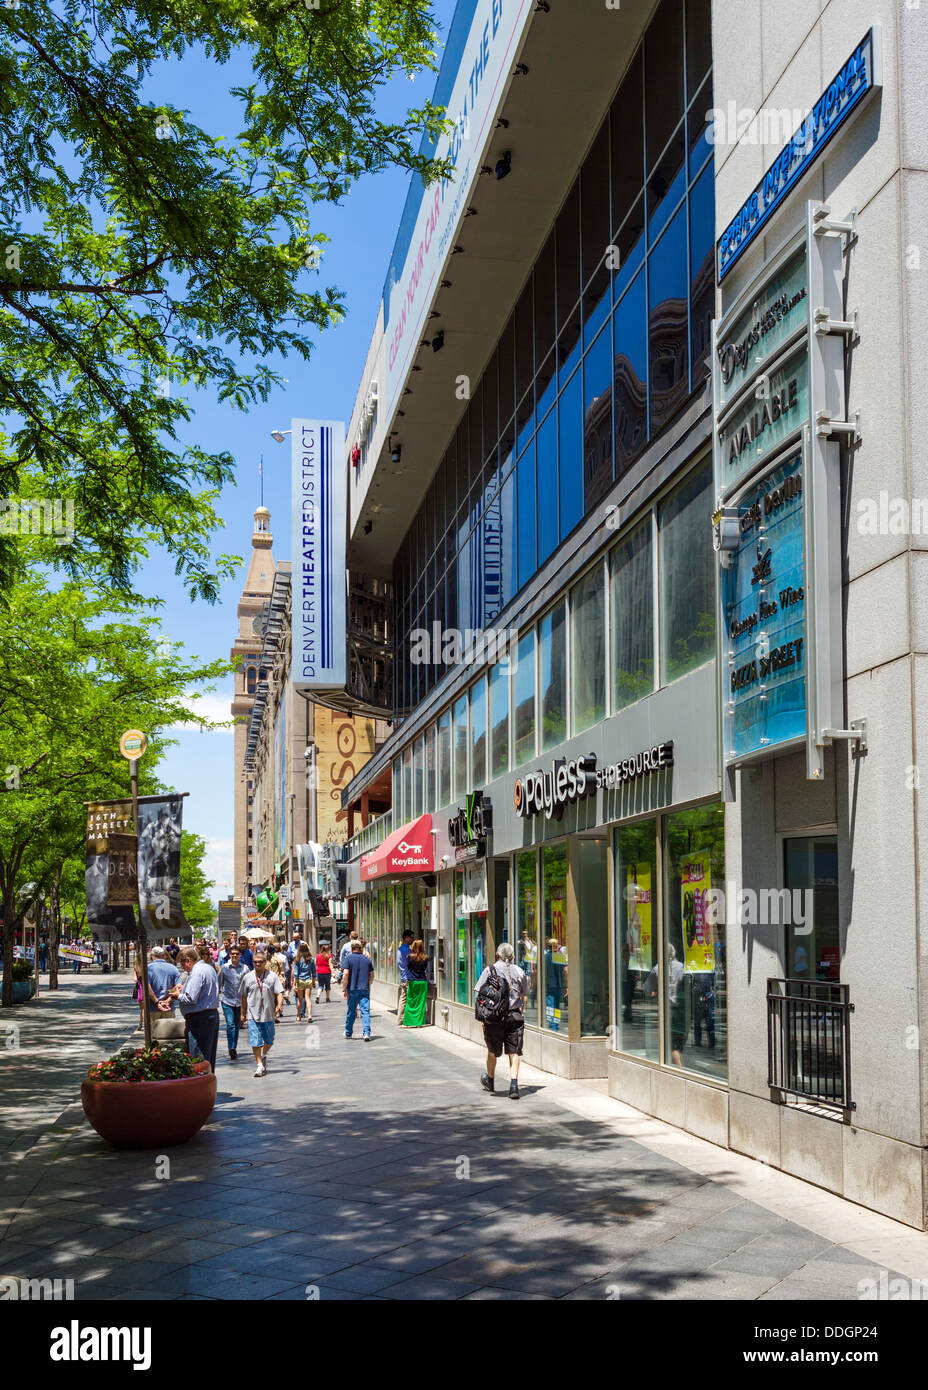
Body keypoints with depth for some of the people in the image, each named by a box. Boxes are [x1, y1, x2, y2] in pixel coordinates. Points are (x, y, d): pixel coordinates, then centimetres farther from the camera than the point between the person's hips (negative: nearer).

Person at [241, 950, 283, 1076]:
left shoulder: (272, 976, 1)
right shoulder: (248, 977, 4)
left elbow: (279, 993, -2)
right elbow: (244, 997, 11)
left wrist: (279, 1005, -21)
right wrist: (243, 1014, 12)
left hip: (268, 1014, 1)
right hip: (253, 1015, -1)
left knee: (269, 1040, 11)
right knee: (255, 1041, -8)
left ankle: (264, 1056, 39)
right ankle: (259, 1065, -2)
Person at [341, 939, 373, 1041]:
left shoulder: (349, 958, -3)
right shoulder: (367, 959, 7)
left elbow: (345, 974, -10)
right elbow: (372, 975, 13)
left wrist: (344, 989, -6)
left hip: (352, 989, -1)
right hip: (365, 989, 1)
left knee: (351, 1012, 12)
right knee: (365, 1011, -4)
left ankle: (348, 1033, 27)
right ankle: (366, 1033, -18)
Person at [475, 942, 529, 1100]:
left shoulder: (490, 970, -1)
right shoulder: (519, 972, 7)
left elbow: (480, 994, -4)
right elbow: (524, 997, 11)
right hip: (516, 1015, 1)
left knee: (492, 1051, 17)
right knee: (514, 1052, 2)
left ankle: (489, 1080, 37)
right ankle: (514, 1084, -14)